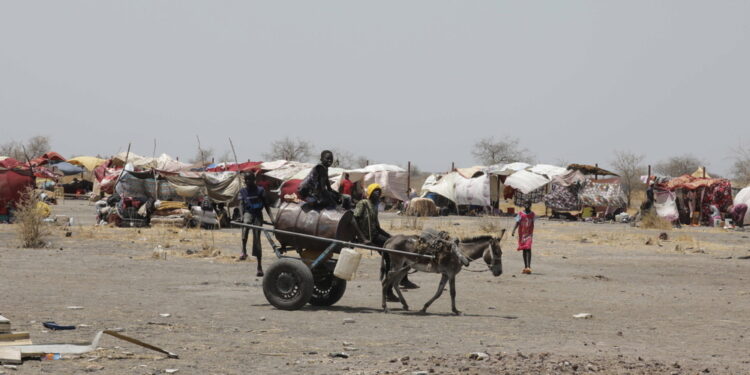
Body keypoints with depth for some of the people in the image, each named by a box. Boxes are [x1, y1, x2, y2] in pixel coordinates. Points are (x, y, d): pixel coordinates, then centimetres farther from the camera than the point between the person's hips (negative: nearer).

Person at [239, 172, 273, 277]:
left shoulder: (260, 190, 6)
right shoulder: (243, 191, 9)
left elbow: (266, 205, 7)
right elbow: (241, 205, 0)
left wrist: (271, 217, -3)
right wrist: (241, 216, -18)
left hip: (258, 214, 0)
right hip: (248, 212, 0)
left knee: (257, 238, -3)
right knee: (246, 223, -38)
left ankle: (259, 267, 3)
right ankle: (244, 251, -41)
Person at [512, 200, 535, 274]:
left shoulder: (532, 214, 1)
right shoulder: (520, 214, -2)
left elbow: (532, 224, 8)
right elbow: (517, 223, -9)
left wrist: (532, 234, 10)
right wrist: (513, 231, -23)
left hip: (529, 234, -1)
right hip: (522, 234, 1)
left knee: (528, 249, -16)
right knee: (524, 250, 9)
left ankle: (528, 267, -23)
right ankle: (525, 267, 18)